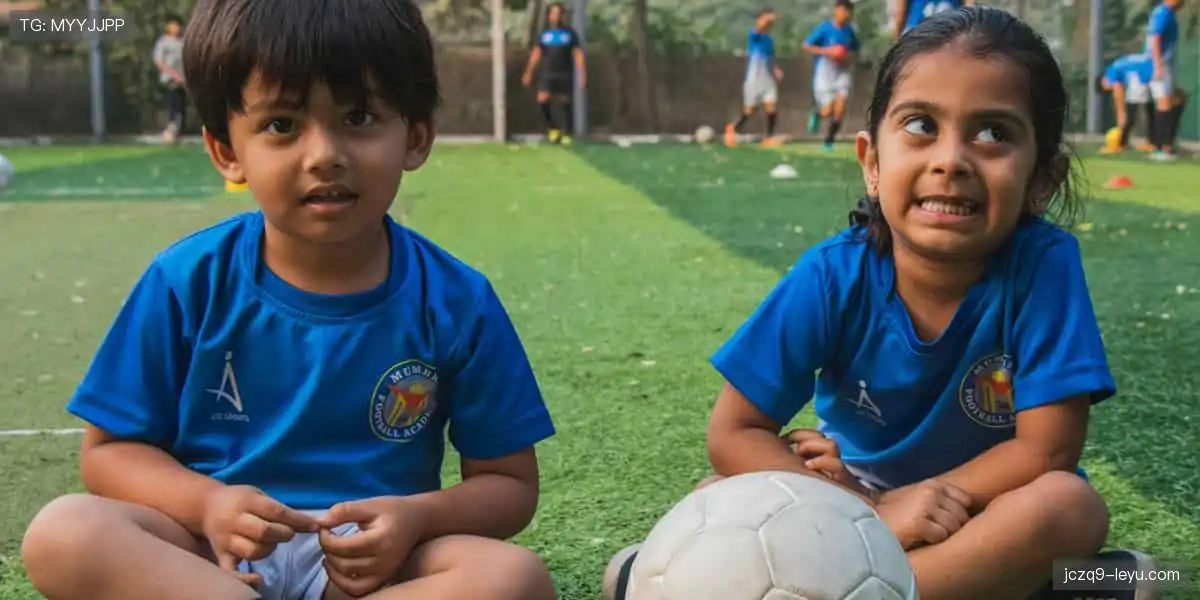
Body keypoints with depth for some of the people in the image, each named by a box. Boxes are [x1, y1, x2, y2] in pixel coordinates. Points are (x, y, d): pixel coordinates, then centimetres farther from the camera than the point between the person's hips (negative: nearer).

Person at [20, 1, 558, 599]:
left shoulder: (455, 302, -6)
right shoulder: (189, 282, -5)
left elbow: (509, 482, 1)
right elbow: (109, 450, 2)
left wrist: (417, 518, -20)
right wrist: (205, 502, -19)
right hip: (213, 550, 1)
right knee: (62, 533, -28)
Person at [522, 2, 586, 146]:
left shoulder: (570, 33, 1)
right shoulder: (544, 33, 6)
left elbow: (578, 54, 1)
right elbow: (536, 54, 12)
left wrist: (582, 75, -7)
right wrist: (528, 73, 10)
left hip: (565, 74, -1)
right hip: (547, 73, 1)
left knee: (565, 103, 3)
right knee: (543, 99, -16)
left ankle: (566, 134, 13)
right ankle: (552, 128, 3)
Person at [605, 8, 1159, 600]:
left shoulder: (1042, 262, -25)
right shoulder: (834, 274, -20)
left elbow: (1047, 450, -22)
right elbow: (734, 434, -18)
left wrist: (897, 503, -22)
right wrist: (871, 512, -28)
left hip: (986, 503, -1)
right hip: (859, 493, 1)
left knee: (1069, 508, -33)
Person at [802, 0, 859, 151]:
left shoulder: (849, 31, 5)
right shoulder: (825, 28, -8)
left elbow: (855, 52, 18)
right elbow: (807, 46, -6)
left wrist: (849, 58, -5)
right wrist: (826, 52, -17)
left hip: (842, 72, 4)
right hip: (824, 72, -3)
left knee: (840, 107, -13)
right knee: (828, 111, -9)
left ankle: (829, 140, 3)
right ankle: (817, 114, 28)